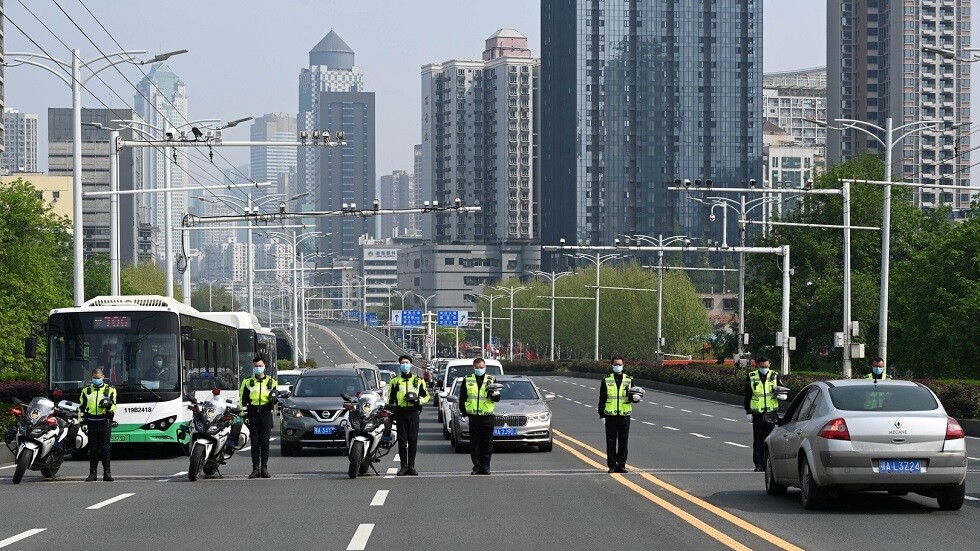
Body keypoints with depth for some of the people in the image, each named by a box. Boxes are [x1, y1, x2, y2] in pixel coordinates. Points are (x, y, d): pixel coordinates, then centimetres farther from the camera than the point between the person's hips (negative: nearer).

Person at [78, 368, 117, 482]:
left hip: (105, 422, -2)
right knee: (93, 449, 3)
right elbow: (81, 408, 14)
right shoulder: (86, 390, 12)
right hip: (91, 423, 2)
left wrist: (108, 405, -18)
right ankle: (92, 473, 7)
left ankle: (107, 472, 0)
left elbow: (113, 408, 5)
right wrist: (82, 422, 5)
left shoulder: (110, 390, 7)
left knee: (105, 448, -4)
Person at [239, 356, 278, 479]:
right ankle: (256, 469, 0)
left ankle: (264, 468, 4)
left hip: (266, 414, 0)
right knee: (255, 442, -1)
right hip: (253, 414, 0)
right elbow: (243, 401, 10)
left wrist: (274, 398, -15)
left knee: (265, 442, -1)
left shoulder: (271, 382, 12)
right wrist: (244, 415, 0)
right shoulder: (248, 382, 12)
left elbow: (276, 396, 10)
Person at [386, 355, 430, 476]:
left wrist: (417, 400, -7)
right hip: (400, 413, 0)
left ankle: (411, 466, 3)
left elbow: (426, 396, 13)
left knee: (413, 440, -3)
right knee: (402, 440, -2)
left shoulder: (418, 380, 13)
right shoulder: (394, 381, 15)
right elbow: (390, 399, 18)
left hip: (413, 412, 0)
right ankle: (403, 466, 1)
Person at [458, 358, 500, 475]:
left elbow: (497, 399, 3)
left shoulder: (491, 380, 7)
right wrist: (463, 412, 5)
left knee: (487, 443, 1)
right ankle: (477, 466, 7)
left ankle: (485, 466, 7)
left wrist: (494, 394, -18)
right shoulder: (467, 380, 9)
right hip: (473, 416, 1)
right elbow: (462, 398, 14)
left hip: (487, 416, -1)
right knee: (475, 443, 2)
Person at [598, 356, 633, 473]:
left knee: (624, 442, 2)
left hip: (624, 415, 1)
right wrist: (602, 415, 0)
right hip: (610, 415, -1)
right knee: (611, 442, 0)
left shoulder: (629, 380, 9)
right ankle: (612, 465, 6)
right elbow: (602, 398, 6)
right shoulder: (606, 380, 5)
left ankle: (621, 465, 10)